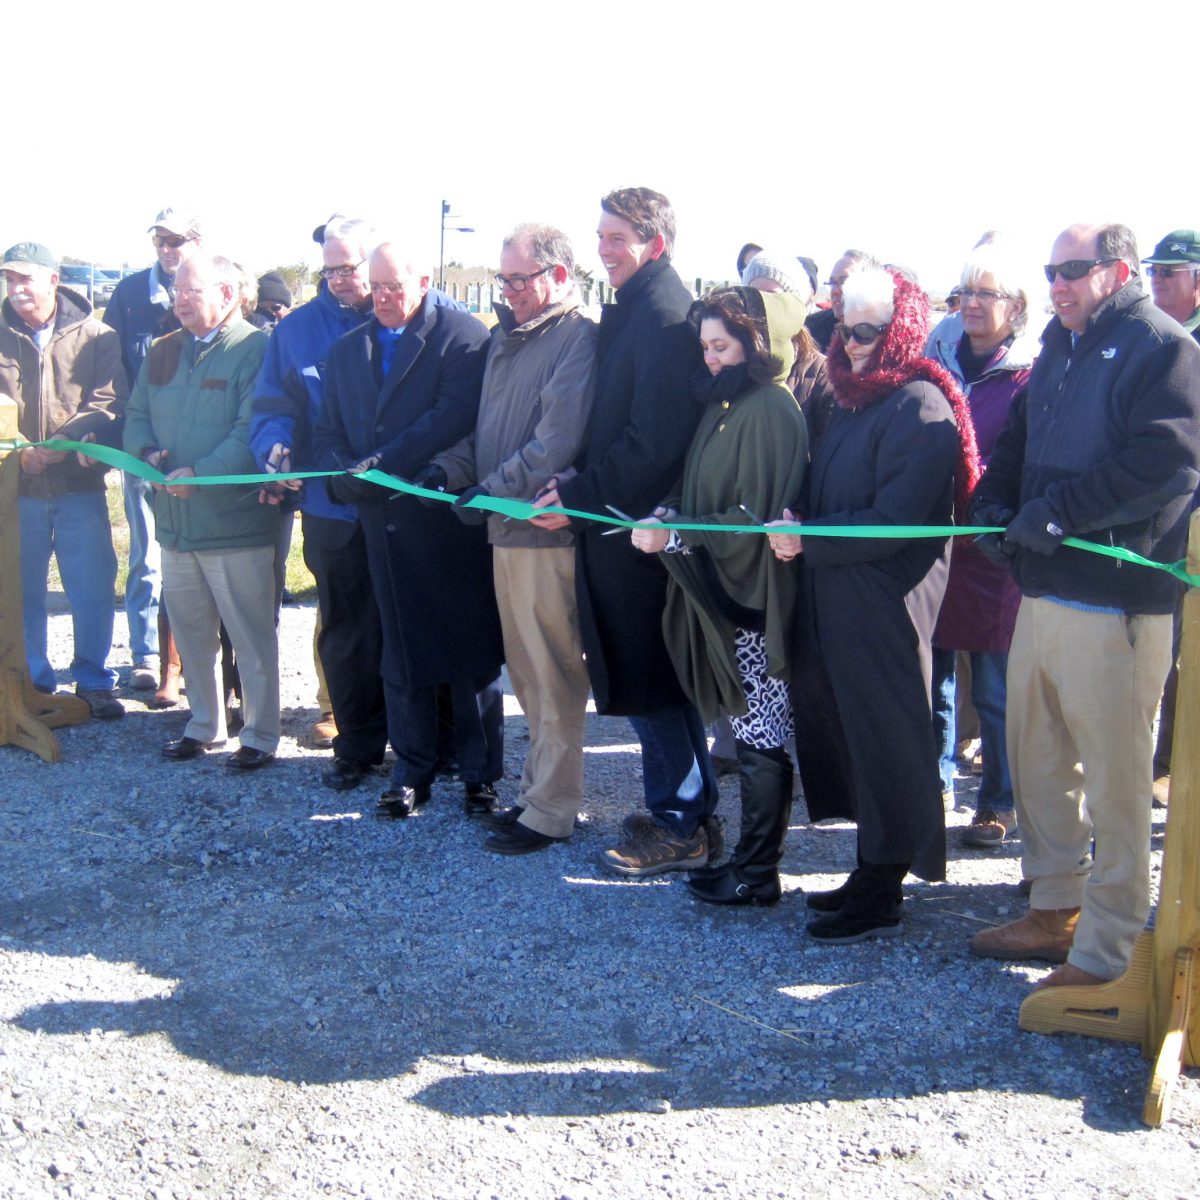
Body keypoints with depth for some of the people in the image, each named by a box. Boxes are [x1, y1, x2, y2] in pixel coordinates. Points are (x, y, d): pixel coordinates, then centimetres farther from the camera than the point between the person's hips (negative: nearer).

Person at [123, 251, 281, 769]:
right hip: (176, 520, 7)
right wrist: (147, 452, -6)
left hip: (235, 522, -7)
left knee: (250, 635, 2)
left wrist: (200, 473, -26)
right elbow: (137, 416, 16)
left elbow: (252, 432, -19)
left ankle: (260, 735, 15)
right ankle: (204, 723, 32)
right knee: (189, 629, 16)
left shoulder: (256, 349, -10)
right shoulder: (163, 353, 13)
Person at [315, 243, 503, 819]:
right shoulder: (348, 348, 14)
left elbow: (454, 416, -18)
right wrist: (345, 475, -10)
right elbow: (329, 432, 12)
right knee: (400, 652, 11)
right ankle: (411, 772, 22)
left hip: (450, 518, -5)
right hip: (384, 523, 5)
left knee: (470, 653, 4)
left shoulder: (463, 335, -5)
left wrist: (381, 464, -21)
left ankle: (481, 774, 16)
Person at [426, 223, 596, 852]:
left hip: (547, 533, -9)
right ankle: (537, 787, 27)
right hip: (506, 528, 9)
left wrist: (491, 489, -23)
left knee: (553, 677, 0)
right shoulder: (508, 337, 17)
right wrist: (449, 468, 3)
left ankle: (550, 811, 9)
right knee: (526, 674, 15)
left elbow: (556, 444, -21)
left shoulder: (578, 337, -11)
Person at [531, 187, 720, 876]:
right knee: (655, 674, 16)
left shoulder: (662, 314, -16)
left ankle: (683, 827, 10)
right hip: (621, 517, 10)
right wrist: (580, 485, 9)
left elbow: (653, 440, -22)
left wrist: (581, 497, -17)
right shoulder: (634, 309, 15)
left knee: (649, 683, -1)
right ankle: (685, 811, 28)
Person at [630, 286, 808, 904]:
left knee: (759, 734, -1)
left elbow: (756, 517, -19)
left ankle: (756, 874, 9)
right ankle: (752, 859, 23)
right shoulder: (727, 403, 13)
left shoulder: (770, 409, -15)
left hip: (753, 596, -9)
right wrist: (665, 514, -1)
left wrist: (674, 536, -18)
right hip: (719, 592, 9)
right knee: (751, 730, 14)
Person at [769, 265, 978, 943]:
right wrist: (799, 534, 4)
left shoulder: (920, 404, -13)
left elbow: (895, 520, -19)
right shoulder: (857, 399, 17)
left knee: (888, 737, -1)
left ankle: (882, 894, 8)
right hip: (844, 600, 9)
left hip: (889, 601, -9)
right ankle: (873, 872, 24)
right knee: (863, 732, 13)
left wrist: (808, 538, -15)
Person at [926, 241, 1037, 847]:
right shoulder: (938, 365, 11)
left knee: (995, 689, 5)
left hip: (992, 552, -4)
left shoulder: (1029, 377, -4)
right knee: (931, 678, 11)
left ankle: (999, 802, 20)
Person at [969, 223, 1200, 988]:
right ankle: (1055, 911, 31)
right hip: (1043, 591, 9)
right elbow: (1019, 436, 25)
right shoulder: (1059, 348, 19)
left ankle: (1106, 954, 8)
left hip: (1116, 602, -9)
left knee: (1115, 781, -2)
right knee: (1037, 761, 16)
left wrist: (1057, 512, -18)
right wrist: (996, 500, 5)